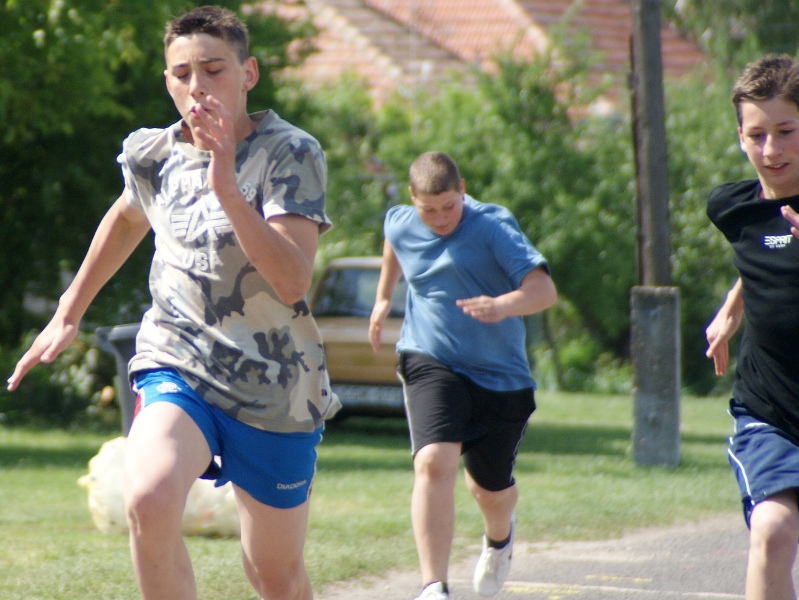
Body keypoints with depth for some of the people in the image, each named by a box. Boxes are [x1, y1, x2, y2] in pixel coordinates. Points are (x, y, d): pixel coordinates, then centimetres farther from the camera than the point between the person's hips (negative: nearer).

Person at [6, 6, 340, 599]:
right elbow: (126, 217, 27)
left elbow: (292, 282, -25)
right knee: (149, 499, -31)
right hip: (177, 366, 2)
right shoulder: (153, 157, 1)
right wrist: (68, 314, 31)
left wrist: (226, 187, -33)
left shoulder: (290, 154, -12)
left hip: (276, 388, -2)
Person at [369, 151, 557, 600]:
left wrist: (503, 306, -44)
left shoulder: (493, 227, -15)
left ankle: (499, 536, 53)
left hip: (500, 374, -1)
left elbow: (544, 290, -26)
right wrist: (383, 298, 33)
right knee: (434, 462, -26)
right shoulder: (401, 226, -1)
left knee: (492, 490, 14)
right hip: (431, 364, 1)